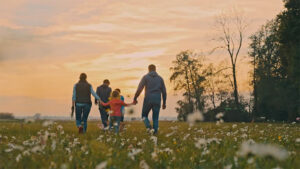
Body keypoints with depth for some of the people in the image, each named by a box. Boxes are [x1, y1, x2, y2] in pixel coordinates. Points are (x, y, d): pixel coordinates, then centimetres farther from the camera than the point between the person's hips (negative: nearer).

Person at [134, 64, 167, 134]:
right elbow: (164, 92, 9)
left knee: (144, 115, 14)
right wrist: (164, 103, 16)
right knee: (155, 118, 10)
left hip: (148, 100, -2)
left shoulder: (145, 77, 2)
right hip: (157, 100, 2)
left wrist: (135, 98, 2)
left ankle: (148, 127, -12)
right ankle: (155, 132, -1)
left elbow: (139, 89, -7)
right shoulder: (160, 78, 11)